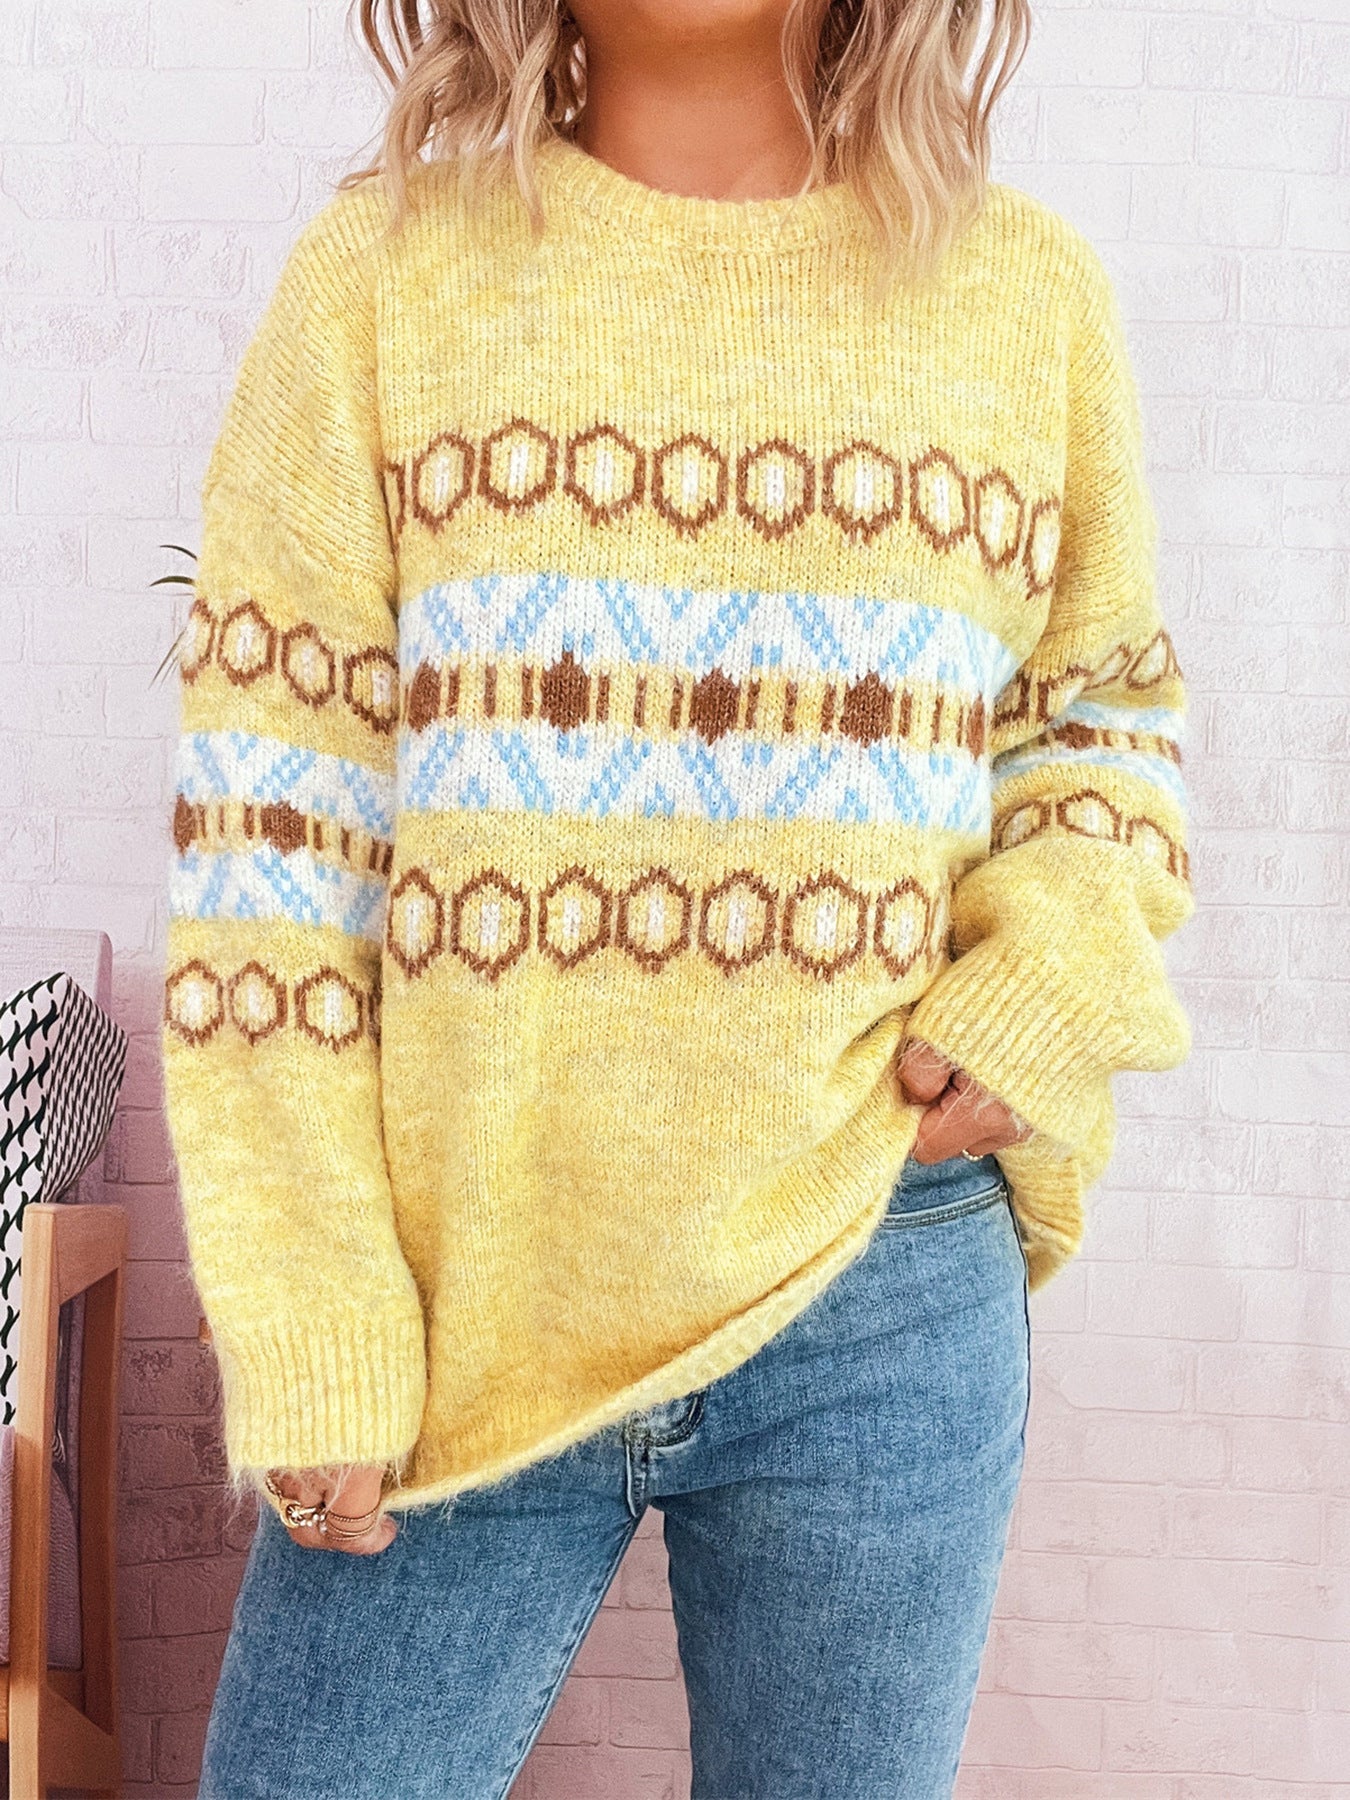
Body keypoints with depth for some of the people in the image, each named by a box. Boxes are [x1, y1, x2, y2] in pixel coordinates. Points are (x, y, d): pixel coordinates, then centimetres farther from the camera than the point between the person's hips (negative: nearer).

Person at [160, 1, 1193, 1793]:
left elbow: (1107, 696, 16)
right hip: (458, 1317, -1)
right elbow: (270, 831, -4)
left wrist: (1062, 979, -4)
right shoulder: (383, 270, -1)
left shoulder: (1031, 291, 4)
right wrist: (311, 1329, -7)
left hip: (885, 1318, 2)